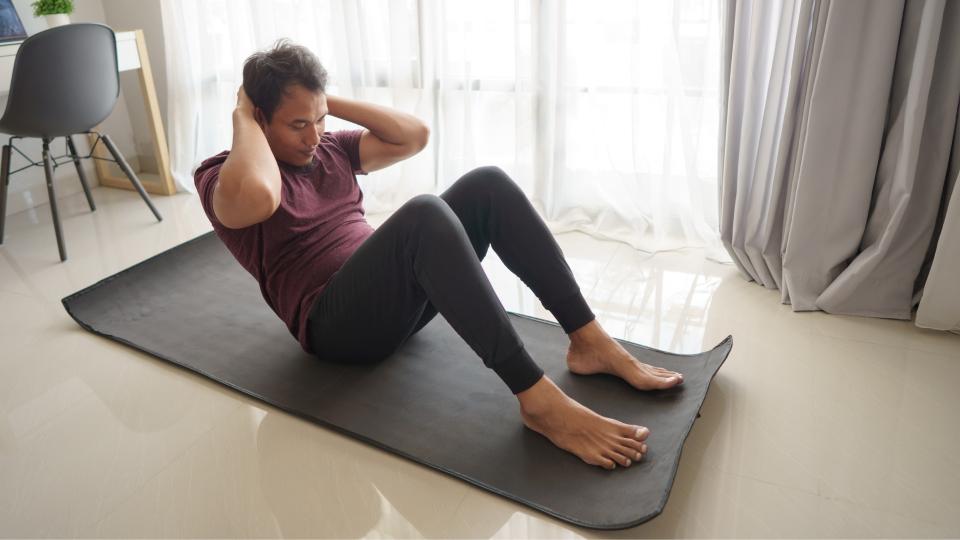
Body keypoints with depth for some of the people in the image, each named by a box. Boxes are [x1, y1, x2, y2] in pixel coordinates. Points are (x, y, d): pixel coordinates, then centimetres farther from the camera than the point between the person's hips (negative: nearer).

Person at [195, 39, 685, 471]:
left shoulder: (330, 149, 16)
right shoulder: (221, 177, -4)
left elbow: (414, 135, 7)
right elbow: (257, 198, -30)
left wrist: (329, 102, 7)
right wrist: (243, 119, -13)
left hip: (399, 295, 7)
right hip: (336, 322, -7)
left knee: (488, 184, -14)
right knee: (424, 215, -35)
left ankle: (589, 343, -16)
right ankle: (538, 401, -38)